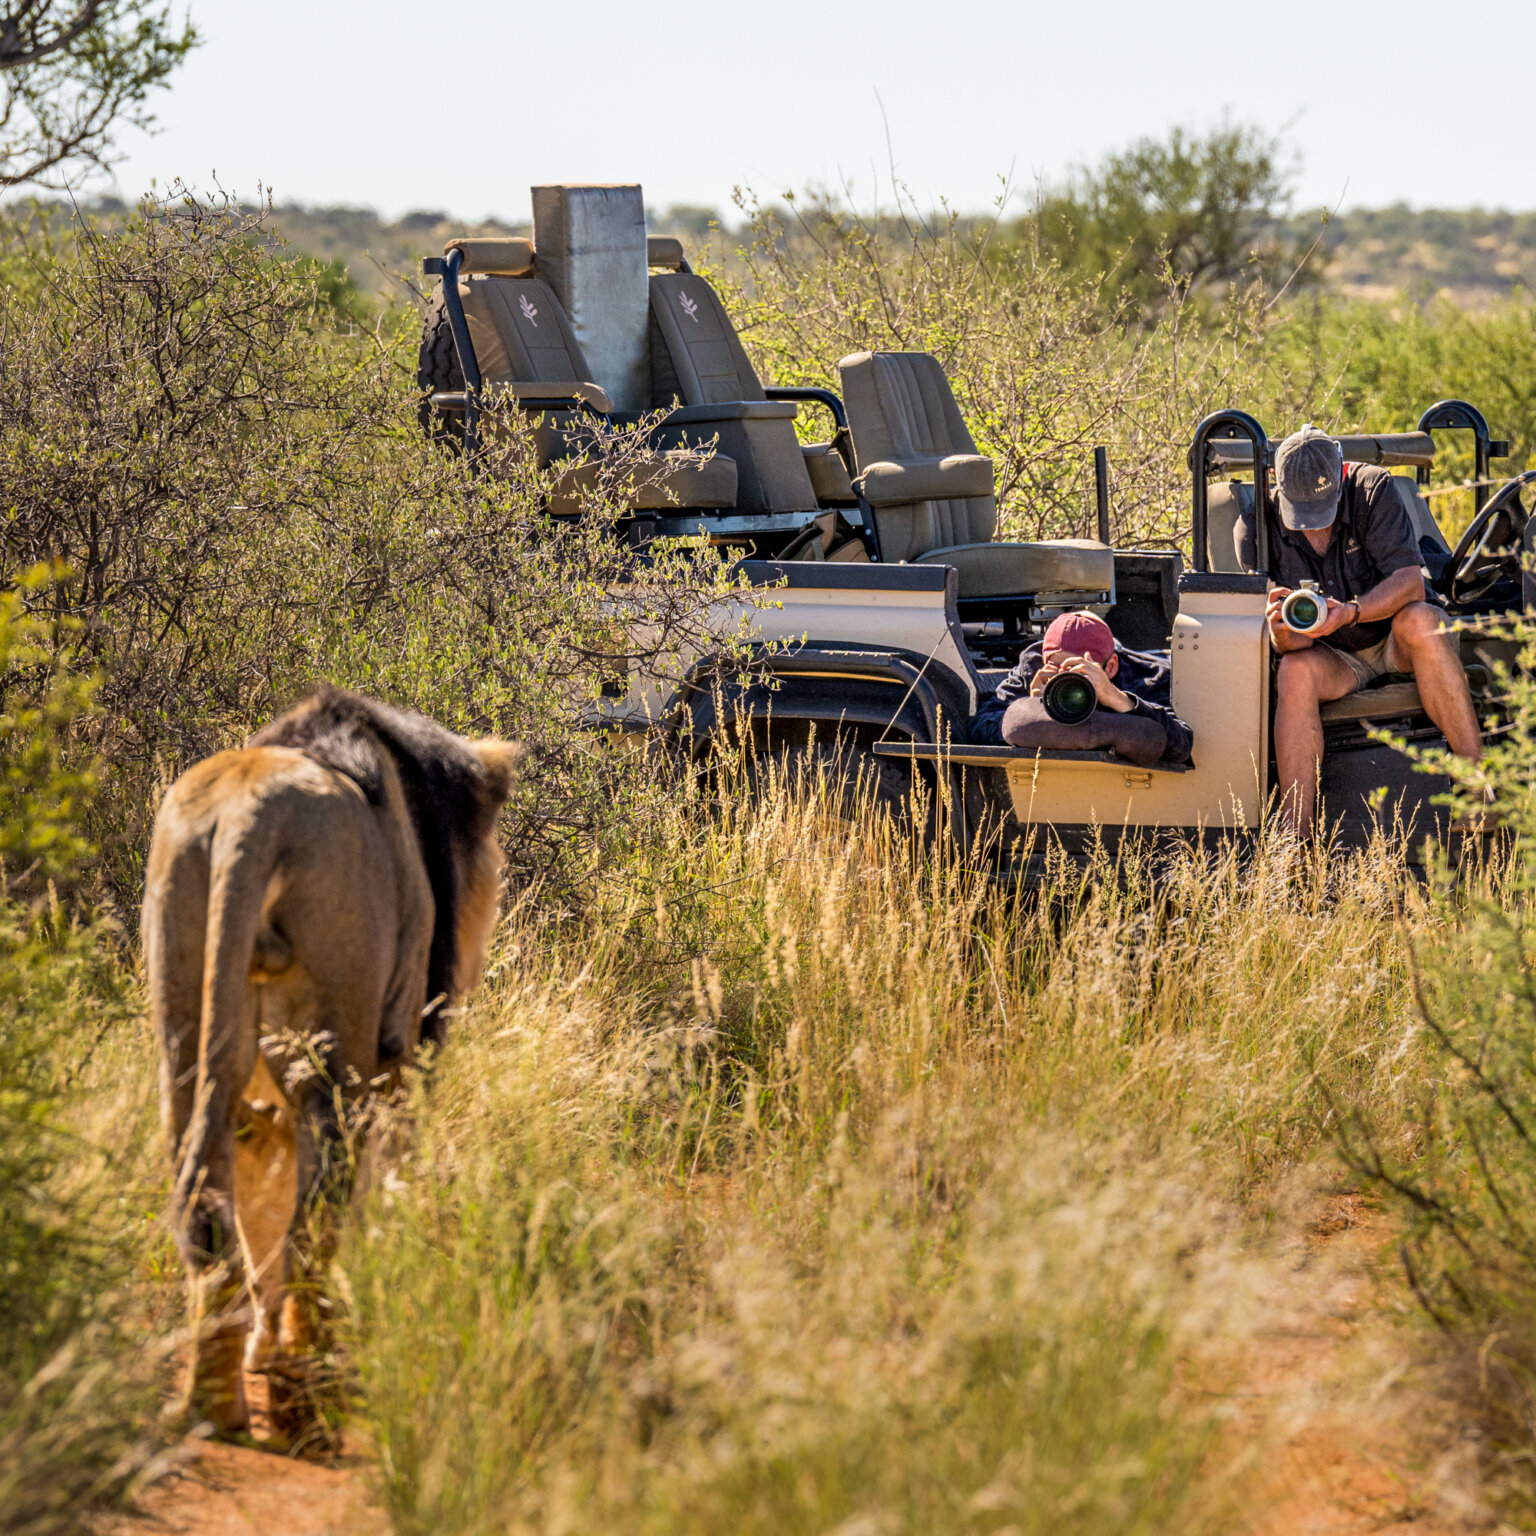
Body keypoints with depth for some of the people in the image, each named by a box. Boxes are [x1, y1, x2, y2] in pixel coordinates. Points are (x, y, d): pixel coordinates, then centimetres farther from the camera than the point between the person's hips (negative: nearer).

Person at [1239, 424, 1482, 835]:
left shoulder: (1373, 489, -18)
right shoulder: (1256, 526, -14)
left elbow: (1410, 581, -26)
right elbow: (1290, 645, -15)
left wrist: (1350, 612, -44)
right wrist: (1283, 633, -40)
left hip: (1394, 640, -1)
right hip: (1333, 657, 1)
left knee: (1419, 620, -34)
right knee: (1296, 671, -32)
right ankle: (1296, 836, -34)